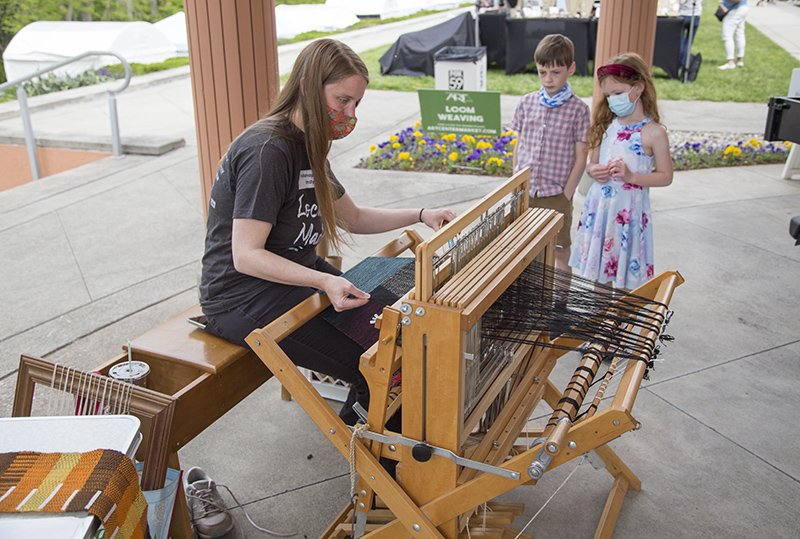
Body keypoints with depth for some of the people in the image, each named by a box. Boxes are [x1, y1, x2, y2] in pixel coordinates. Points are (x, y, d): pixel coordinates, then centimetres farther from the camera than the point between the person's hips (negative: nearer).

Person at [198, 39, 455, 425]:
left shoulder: (307, 145, 9)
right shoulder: (268, 150, -23)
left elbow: (353, 218, 15)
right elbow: (246, 255, -26)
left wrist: (421, 215, 4)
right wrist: (324, 281, -37)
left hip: (293, 272, 10)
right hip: (244, 298, -10)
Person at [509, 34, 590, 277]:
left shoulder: (578, 109, -6)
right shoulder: (527, 102, 4)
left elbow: (580, 157, -5)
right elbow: (519, 146, 10)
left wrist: (566, 194, -9)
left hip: (556, 195, -3)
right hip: (525, 192, 3)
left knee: (560, 251, 7)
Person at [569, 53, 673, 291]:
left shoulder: (653, 133, -11)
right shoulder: (607, 125, 5)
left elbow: (665, 176, -7)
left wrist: (631, 176, -20)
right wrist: (594, 170, -8)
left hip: (629, 208, -5)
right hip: (600, 204, 5)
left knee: (626, 279, 5)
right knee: (598, 274, 14)